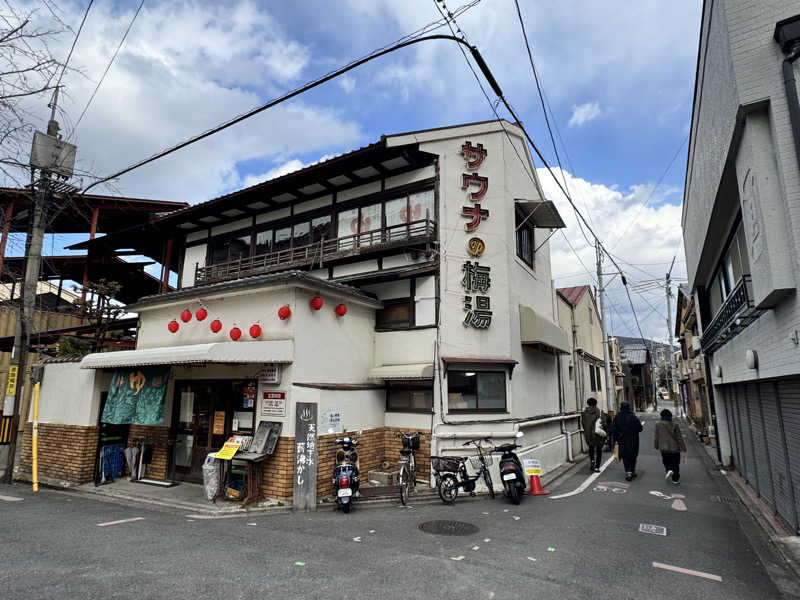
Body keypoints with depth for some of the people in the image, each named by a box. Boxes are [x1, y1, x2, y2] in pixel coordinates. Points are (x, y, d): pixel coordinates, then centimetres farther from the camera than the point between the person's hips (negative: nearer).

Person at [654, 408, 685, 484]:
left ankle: (669, 470, -10)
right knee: (675, 463, 12)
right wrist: (683, 447, 6)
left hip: (664, 448, 0)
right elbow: (679, 437, -4)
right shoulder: (674, 425, -6)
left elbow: (656, 437, 0)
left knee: (666, 461, 17)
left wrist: (656, 446, 14)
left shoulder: (658, 425, -6)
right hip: (674, 447, 0)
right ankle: (675, 479, 13)